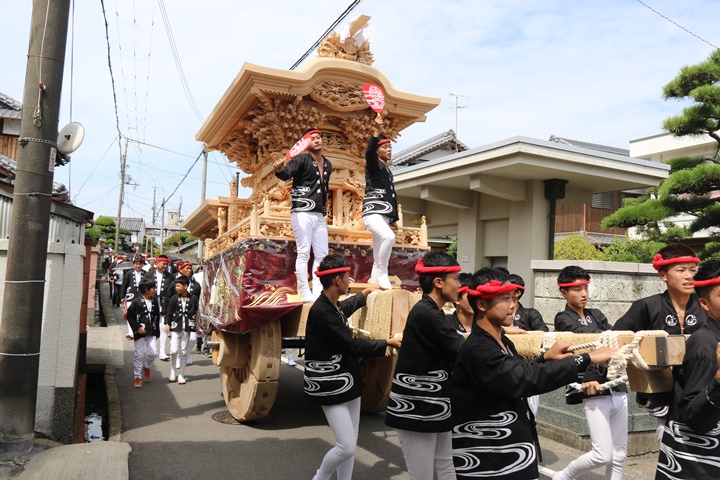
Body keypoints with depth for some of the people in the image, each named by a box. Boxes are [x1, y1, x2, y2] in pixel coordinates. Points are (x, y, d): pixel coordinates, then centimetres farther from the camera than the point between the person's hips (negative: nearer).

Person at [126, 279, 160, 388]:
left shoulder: (154, 302, 8)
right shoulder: (137, 302, -9)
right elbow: (130, 316, -7)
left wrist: (157, 331, 10)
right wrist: (137, 327, -13)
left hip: (151, 332, 4)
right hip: (140, 332, -4)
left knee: (153, 353, -1)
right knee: (138, 354, 2)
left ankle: (146, 367, 29)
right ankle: (138, 377, 13)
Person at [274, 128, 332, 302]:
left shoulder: (327, 165, 18)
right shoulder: (302, 159, -2)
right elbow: (287, 174, -18)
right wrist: (279, 170, -41)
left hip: (319, 215, 7)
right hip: (302, 213, -7)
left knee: (321, 254, 5)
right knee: (303, 253, -8)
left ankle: (317, 292, 10)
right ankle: (305, 294, -7)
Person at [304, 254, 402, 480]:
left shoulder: (335, 306, 6)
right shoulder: (321, 311, -22)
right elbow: (350, 345, -20)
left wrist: (365, 294, 49)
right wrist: (387, 343, -11)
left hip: (348, 381, 9)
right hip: (331, 387, -9)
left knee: (351, 443, 13)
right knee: (346, 446, -9)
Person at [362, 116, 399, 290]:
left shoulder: (388, 171, 23)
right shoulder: (373, 165, 0)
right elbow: (368, 152, -24)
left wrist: (394, 218, 24)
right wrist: (376, 130, -31)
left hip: (384, 215, 8)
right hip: (372, 212, -8)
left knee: (377, 259, 6)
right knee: (389, 237, -34)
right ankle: (382, 273, -22)